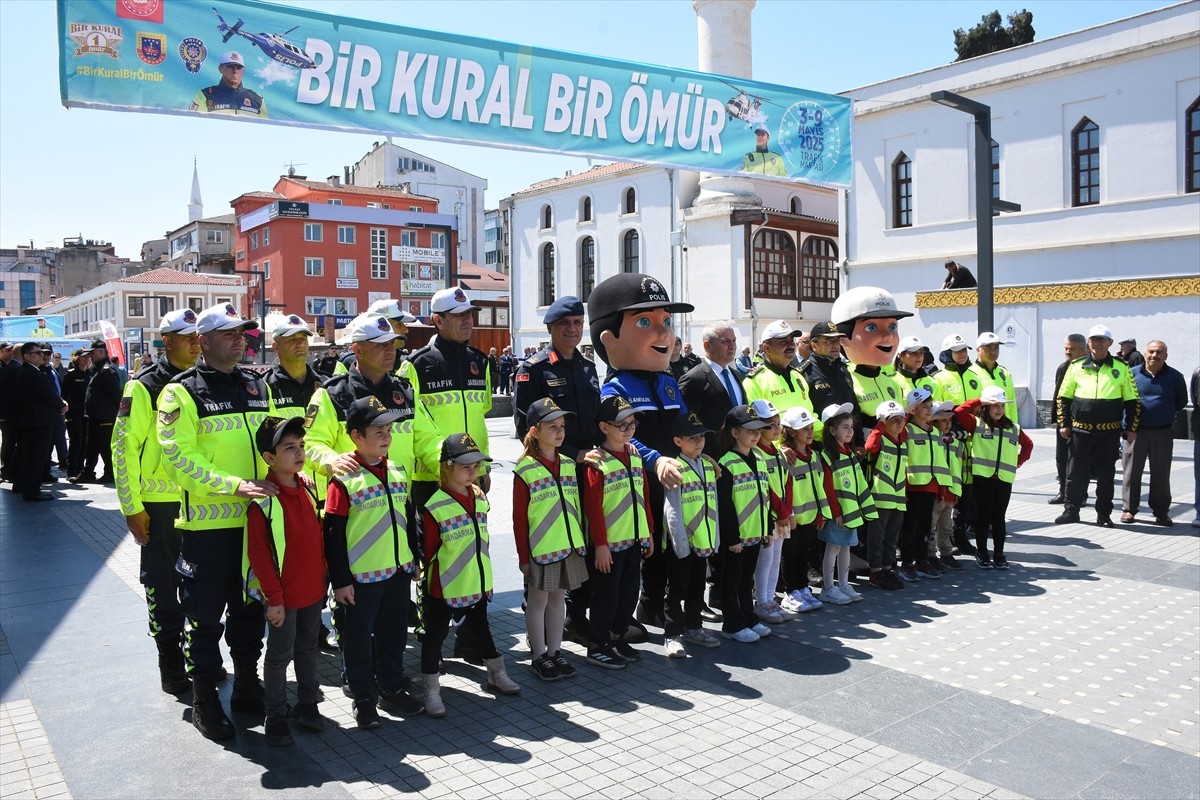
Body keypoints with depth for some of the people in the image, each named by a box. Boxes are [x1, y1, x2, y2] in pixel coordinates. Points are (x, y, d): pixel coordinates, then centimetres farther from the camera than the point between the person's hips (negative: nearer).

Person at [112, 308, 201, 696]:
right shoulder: (144, 386, -9)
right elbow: (123, 446, -10)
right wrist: (132, 507, -12)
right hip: (160, 504, -5)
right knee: (162, 585, 5)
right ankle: (172, 670, 17)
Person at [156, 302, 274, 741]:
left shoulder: (257, 387, 12)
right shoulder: (182, 392, -6)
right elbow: (179, 457, -14)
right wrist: (235, 485, -24)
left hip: (254, 518, 5)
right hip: (207, 522, -5)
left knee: (250, 607, 15)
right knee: (205, 614, 5)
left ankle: (247, 686, 31)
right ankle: (204, 700, 21)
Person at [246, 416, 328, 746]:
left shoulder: (307, 489, 3)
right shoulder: (263, 501, -19)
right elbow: (259, 555, -17)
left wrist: (323, 578, 13)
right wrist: (274, 598, -15)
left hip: (313, 591, 6)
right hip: (284, 595, -6)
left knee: (308, 647, 18)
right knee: (280, 654, 8)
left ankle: (307, 703, 34)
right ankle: (275, 715, 23)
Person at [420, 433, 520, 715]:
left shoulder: (480, 498, 4)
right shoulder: (436, 507, -18)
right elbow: (429, 551, -10)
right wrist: (429, 581, -4)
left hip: (477, 584, 6)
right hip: (445, 587, -6)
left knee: (479, 629, 23)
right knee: (435, 636, 7)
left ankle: (497, 675, 37)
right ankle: (431, 691, 18)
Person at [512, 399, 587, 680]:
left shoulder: (569, 465, 8)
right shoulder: (525, 471, -10)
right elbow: (519, 518, -9)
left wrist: (582, 541, 12)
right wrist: (523, 557, -9)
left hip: (570, 546, 6)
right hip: (541, 549, -5)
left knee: (558, 597, 14)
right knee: (538, 600, 7)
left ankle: (555, 651, 26)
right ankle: (539, 656, 18)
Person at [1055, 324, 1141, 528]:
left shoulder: (1121, 368, 3)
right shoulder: (1077, 366, 4)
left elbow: (1133, 401, 7)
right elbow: (1063, 397, 9)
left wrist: (1131, 428, 2)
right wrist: (1064, 424, 3)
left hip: (1109, 432, 0)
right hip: (1080, 430, 0)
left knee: (1106, 476, 8)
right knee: (1075, 473, 5)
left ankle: (1104, 514, 18)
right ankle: (1071, 510, 16)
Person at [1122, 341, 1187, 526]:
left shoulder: (1175, 377, 1)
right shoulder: (1133, 373, 0)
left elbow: (1182, 402, 10)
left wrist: (1166, 413, 2)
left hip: (1163, 432, 0)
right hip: (1136, 430, 0)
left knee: (1161, 474, 7)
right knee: (1131, 471, 4)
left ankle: (1161, 512, 17)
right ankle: (1129, 509, 13)